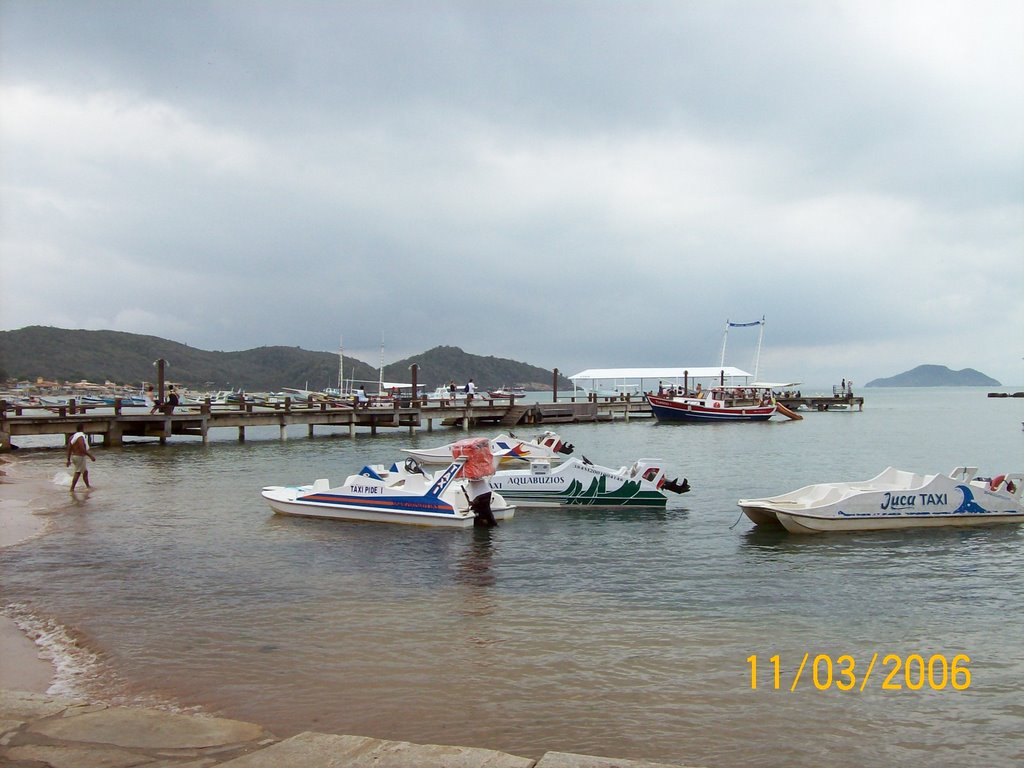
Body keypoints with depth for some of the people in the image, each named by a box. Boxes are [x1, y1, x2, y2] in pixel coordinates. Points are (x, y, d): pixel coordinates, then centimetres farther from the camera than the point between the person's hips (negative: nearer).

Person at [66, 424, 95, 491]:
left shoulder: (73, 437, 10)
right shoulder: (81, 437, -18)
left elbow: (69, 449, 11)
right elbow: (82, 449, -25)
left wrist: (68, 460, 14)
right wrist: (91, 456, -21)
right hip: (80, 457, -10)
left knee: (85, 471, 20)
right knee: (78, 473, -7)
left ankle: (88, 486, 30)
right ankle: (72, 488, -8)